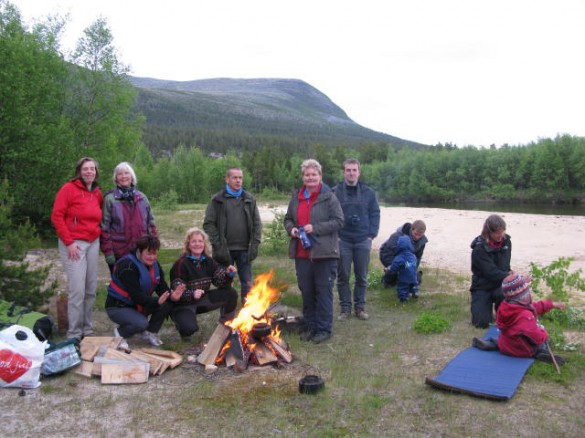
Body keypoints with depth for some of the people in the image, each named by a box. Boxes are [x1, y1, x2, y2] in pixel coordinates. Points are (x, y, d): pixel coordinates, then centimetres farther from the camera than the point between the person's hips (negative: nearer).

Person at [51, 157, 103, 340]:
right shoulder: (69, 188, -7)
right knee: (77, 290, -8)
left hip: (93, 243, 6)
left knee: (91, 289, 9)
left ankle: (88, 330, 21)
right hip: (74, 244, -6)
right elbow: (56, 216, -11)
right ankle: (74, 334, 3)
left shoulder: (98, 193, 10)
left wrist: (98, 235, 9)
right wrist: (69, 242, -14)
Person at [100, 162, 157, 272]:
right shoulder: (110, 199, -2)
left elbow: (150, 223, 12)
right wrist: (108, 252, -10)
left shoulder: (142, 198, 9)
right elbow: (104, 227, -5)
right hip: (118, 254, -3)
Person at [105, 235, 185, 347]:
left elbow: (161, 286, -5)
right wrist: (157, 302, -43)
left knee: (167, 303, -14)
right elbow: (136, 295, -31)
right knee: (141, 323, -33)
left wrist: (171, 295, -28)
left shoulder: (154, 264, 0)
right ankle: (120, 333, 0)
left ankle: (150, 333, 5)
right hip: (118, 306, -7)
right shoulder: (128, 266, -25)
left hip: (139, 305, 8)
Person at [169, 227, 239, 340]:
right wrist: (192, 295, -39)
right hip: (183, 304, -6)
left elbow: (220, 281, -3)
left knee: (231, 293, -10)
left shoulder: (208, 261, -1)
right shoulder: (181, 263, -18)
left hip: (202, 300, 6)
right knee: (190, 328, -33)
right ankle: (182, 322, 6)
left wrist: (228, 274, -25)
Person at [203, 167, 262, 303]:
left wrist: (255, 244, -1)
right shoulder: (217, 200, -1)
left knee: (247, 283, 5)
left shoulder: (249, 199, 7)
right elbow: (208, 224, -3)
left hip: (244, 249, 2)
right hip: (225, 250, -2)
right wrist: (217, 245, -10)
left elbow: (257, 223, 8)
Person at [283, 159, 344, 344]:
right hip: (301, 253, 5)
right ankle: (310, 326, 29)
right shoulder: (296, 197, 10)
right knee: (306, 291, 14)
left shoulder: (329, 197, -6)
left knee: (323, 291, 3)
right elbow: (288, 218, 20)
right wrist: (291, 228, -3)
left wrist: (315, 228, -20)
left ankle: (324, 329, 16)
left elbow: (338, 221, -11)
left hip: (324, 253, -5)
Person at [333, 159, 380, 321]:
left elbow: (375, 214, 5)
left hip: (363, 241, 1)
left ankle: (360, 307, 22)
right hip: (342, 240, -1)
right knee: (343, 277, 6)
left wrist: (372, 234, -2)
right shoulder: (335, 192, -2)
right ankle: (345, 308, 17)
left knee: (362, 277, 9)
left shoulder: (368, 192, 4)